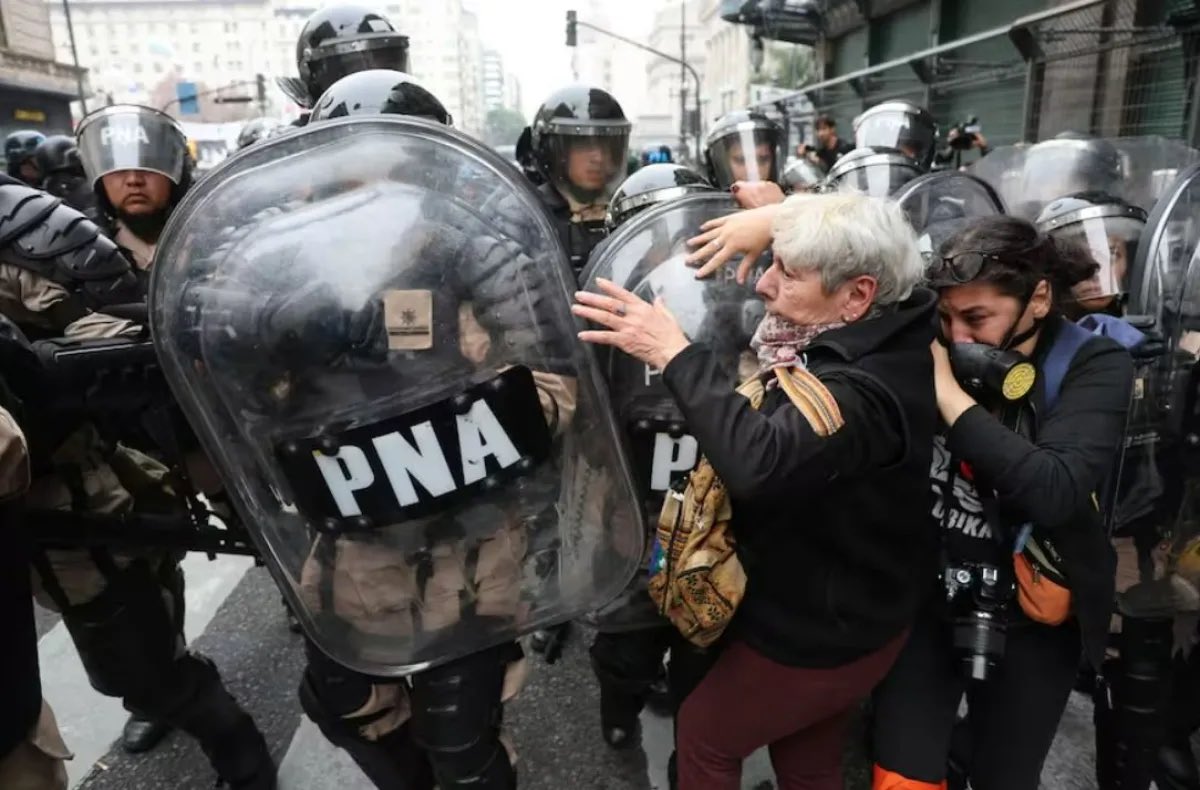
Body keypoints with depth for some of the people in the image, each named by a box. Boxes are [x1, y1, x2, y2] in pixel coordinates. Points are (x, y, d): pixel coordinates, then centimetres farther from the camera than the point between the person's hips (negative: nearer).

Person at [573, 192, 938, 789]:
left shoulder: (860, 392, -36)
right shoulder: (895, 327, -9)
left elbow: (758, 462, -52)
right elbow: (869, 240, 11)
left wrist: (674, 354, -41)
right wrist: (785, 221, -4)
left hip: (820, 633, -8)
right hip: (851, 611, 9)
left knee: (704, 735, 18)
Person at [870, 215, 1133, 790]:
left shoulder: (1092, 366, -12)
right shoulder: (933, 350, -6)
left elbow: (1054, 492, -27)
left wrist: (948, 393, -27)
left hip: (1027, 617, -1)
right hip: (924, 598, 1)